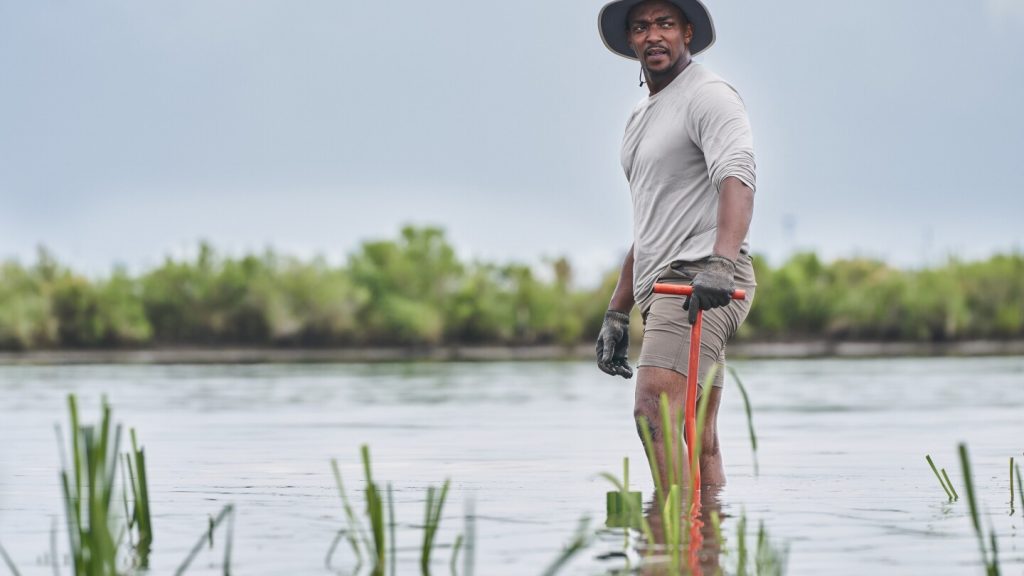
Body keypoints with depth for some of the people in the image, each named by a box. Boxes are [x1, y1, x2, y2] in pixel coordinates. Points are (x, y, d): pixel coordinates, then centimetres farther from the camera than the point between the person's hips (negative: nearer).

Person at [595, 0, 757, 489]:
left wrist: (720, 264, -39)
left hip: (702, 282, -9)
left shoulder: (707, 95, -5)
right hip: (663, 287, 9)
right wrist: (617, 312, 27)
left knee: (655, 410, -25)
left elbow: (737, 178, -23)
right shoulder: (641, 117, 24)